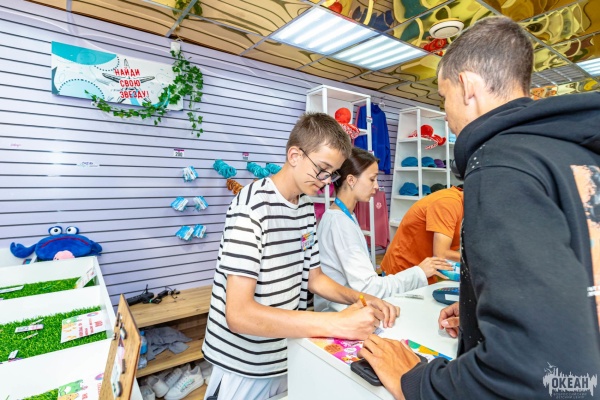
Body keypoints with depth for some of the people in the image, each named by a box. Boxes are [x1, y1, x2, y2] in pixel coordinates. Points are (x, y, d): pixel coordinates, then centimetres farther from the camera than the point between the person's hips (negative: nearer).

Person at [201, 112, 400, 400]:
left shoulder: (306, 207, 0)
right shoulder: (253, 204, -24)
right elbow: (238, 314, -30)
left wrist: (360, 299, -8)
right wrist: (339, 323, -32)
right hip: (246, 366, -6)